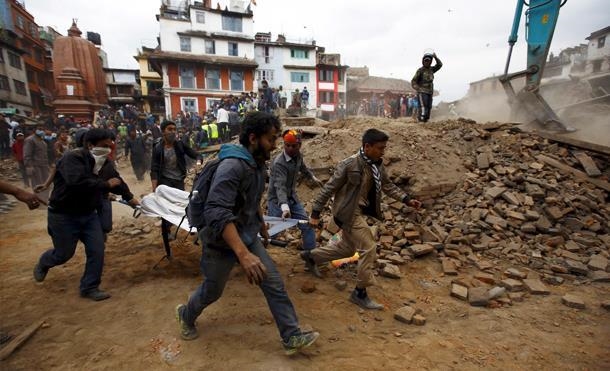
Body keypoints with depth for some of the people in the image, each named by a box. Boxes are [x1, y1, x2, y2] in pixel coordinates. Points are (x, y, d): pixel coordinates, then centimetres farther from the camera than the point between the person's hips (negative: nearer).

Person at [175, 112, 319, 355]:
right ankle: (186, 315, 48)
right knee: (212, 292, 16)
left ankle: (292, 338, 14)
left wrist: (261, 224, 29)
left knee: (275, 284, 1)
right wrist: (244, 254, -47)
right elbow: (217, 213, -40)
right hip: (222, 242, -7)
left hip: (248, 237, 7)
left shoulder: (259, 164, 0)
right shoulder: (232, 165, -29)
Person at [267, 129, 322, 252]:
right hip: (277, 201, -7)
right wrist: (285, 207, -51)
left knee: (308, 226, 5)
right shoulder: (279, 163, -26)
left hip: (292, 198, 7)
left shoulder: (298, 155, -2)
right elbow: (280, 187, -39)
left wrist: (313, 177, 34)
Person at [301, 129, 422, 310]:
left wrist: (407, 200, 3)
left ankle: (311, 255, 41)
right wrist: (315, 213, -14)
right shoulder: (350, 164, -22)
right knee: (369, 248, -7)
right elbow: (329, 188, -17)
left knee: (347, 248, 21)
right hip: (348, 213, -9)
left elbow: (387, 185, 13)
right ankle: (360, 293, 11)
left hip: (360, 212, 9)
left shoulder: (377, 164, 1)